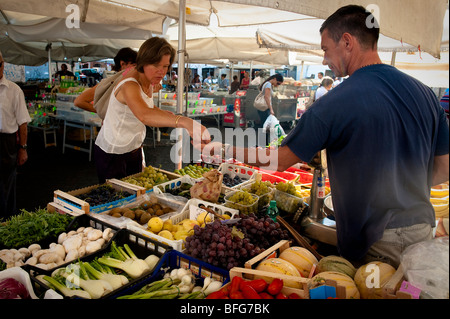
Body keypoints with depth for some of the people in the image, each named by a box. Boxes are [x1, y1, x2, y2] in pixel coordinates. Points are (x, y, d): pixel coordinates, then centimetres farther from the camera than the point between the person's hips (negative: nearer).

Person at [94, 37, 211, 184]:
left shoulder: (148, 81, -2)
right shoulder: (129, 86, -30)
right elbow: (144, 115, -50)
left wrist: (165, 114, -4)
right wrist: (184, 121, -65)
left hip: (134, 149, 8)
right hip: (112, 153, -8)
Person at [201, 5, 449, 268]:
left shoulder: (334, 104, -19)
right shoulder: (425, 94, -1)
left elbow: (280, 160, -11)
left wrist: (226, 150, 2)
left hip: (375, 243, -6)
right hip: (423, 229, 6)